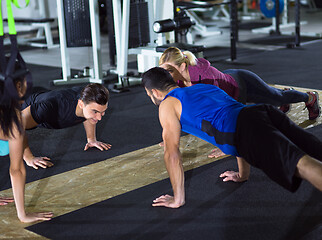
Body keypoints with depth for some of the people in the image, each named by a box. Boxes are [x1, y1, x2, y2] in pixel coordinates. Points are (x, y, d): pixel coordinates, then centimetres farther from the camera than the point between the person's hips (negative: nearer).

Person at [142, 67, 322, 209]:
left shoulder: (167, 105, 19)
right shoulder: (205, 87, 41)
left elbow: (172, 152, 12)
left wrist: (178, 199, 19)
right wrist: (243, 174, 50)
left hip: (250, 131, -7)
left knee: (301, 164, -28)